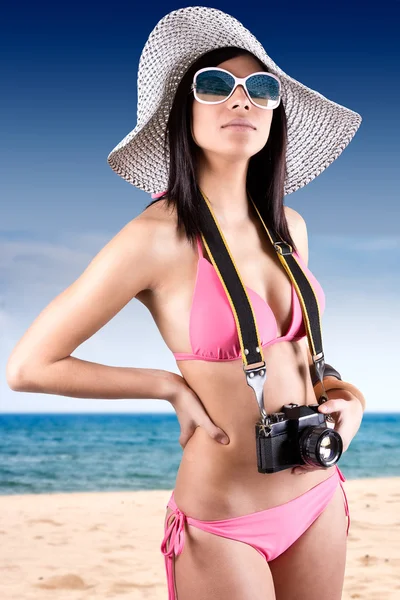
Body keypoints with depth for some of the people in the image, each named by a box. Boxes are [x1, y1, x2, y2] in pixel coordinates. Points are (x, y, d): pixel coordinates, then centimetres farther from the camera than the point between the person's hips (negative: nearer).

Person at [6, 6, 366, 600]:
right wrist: (173, 386, -11)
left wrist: (346, 394, -2)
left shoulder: (288, 227, 1)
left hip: (318, 497, 6)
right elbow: (28, 367, -13)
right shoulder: (156, 239, -18)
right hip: (224, 525, -6)